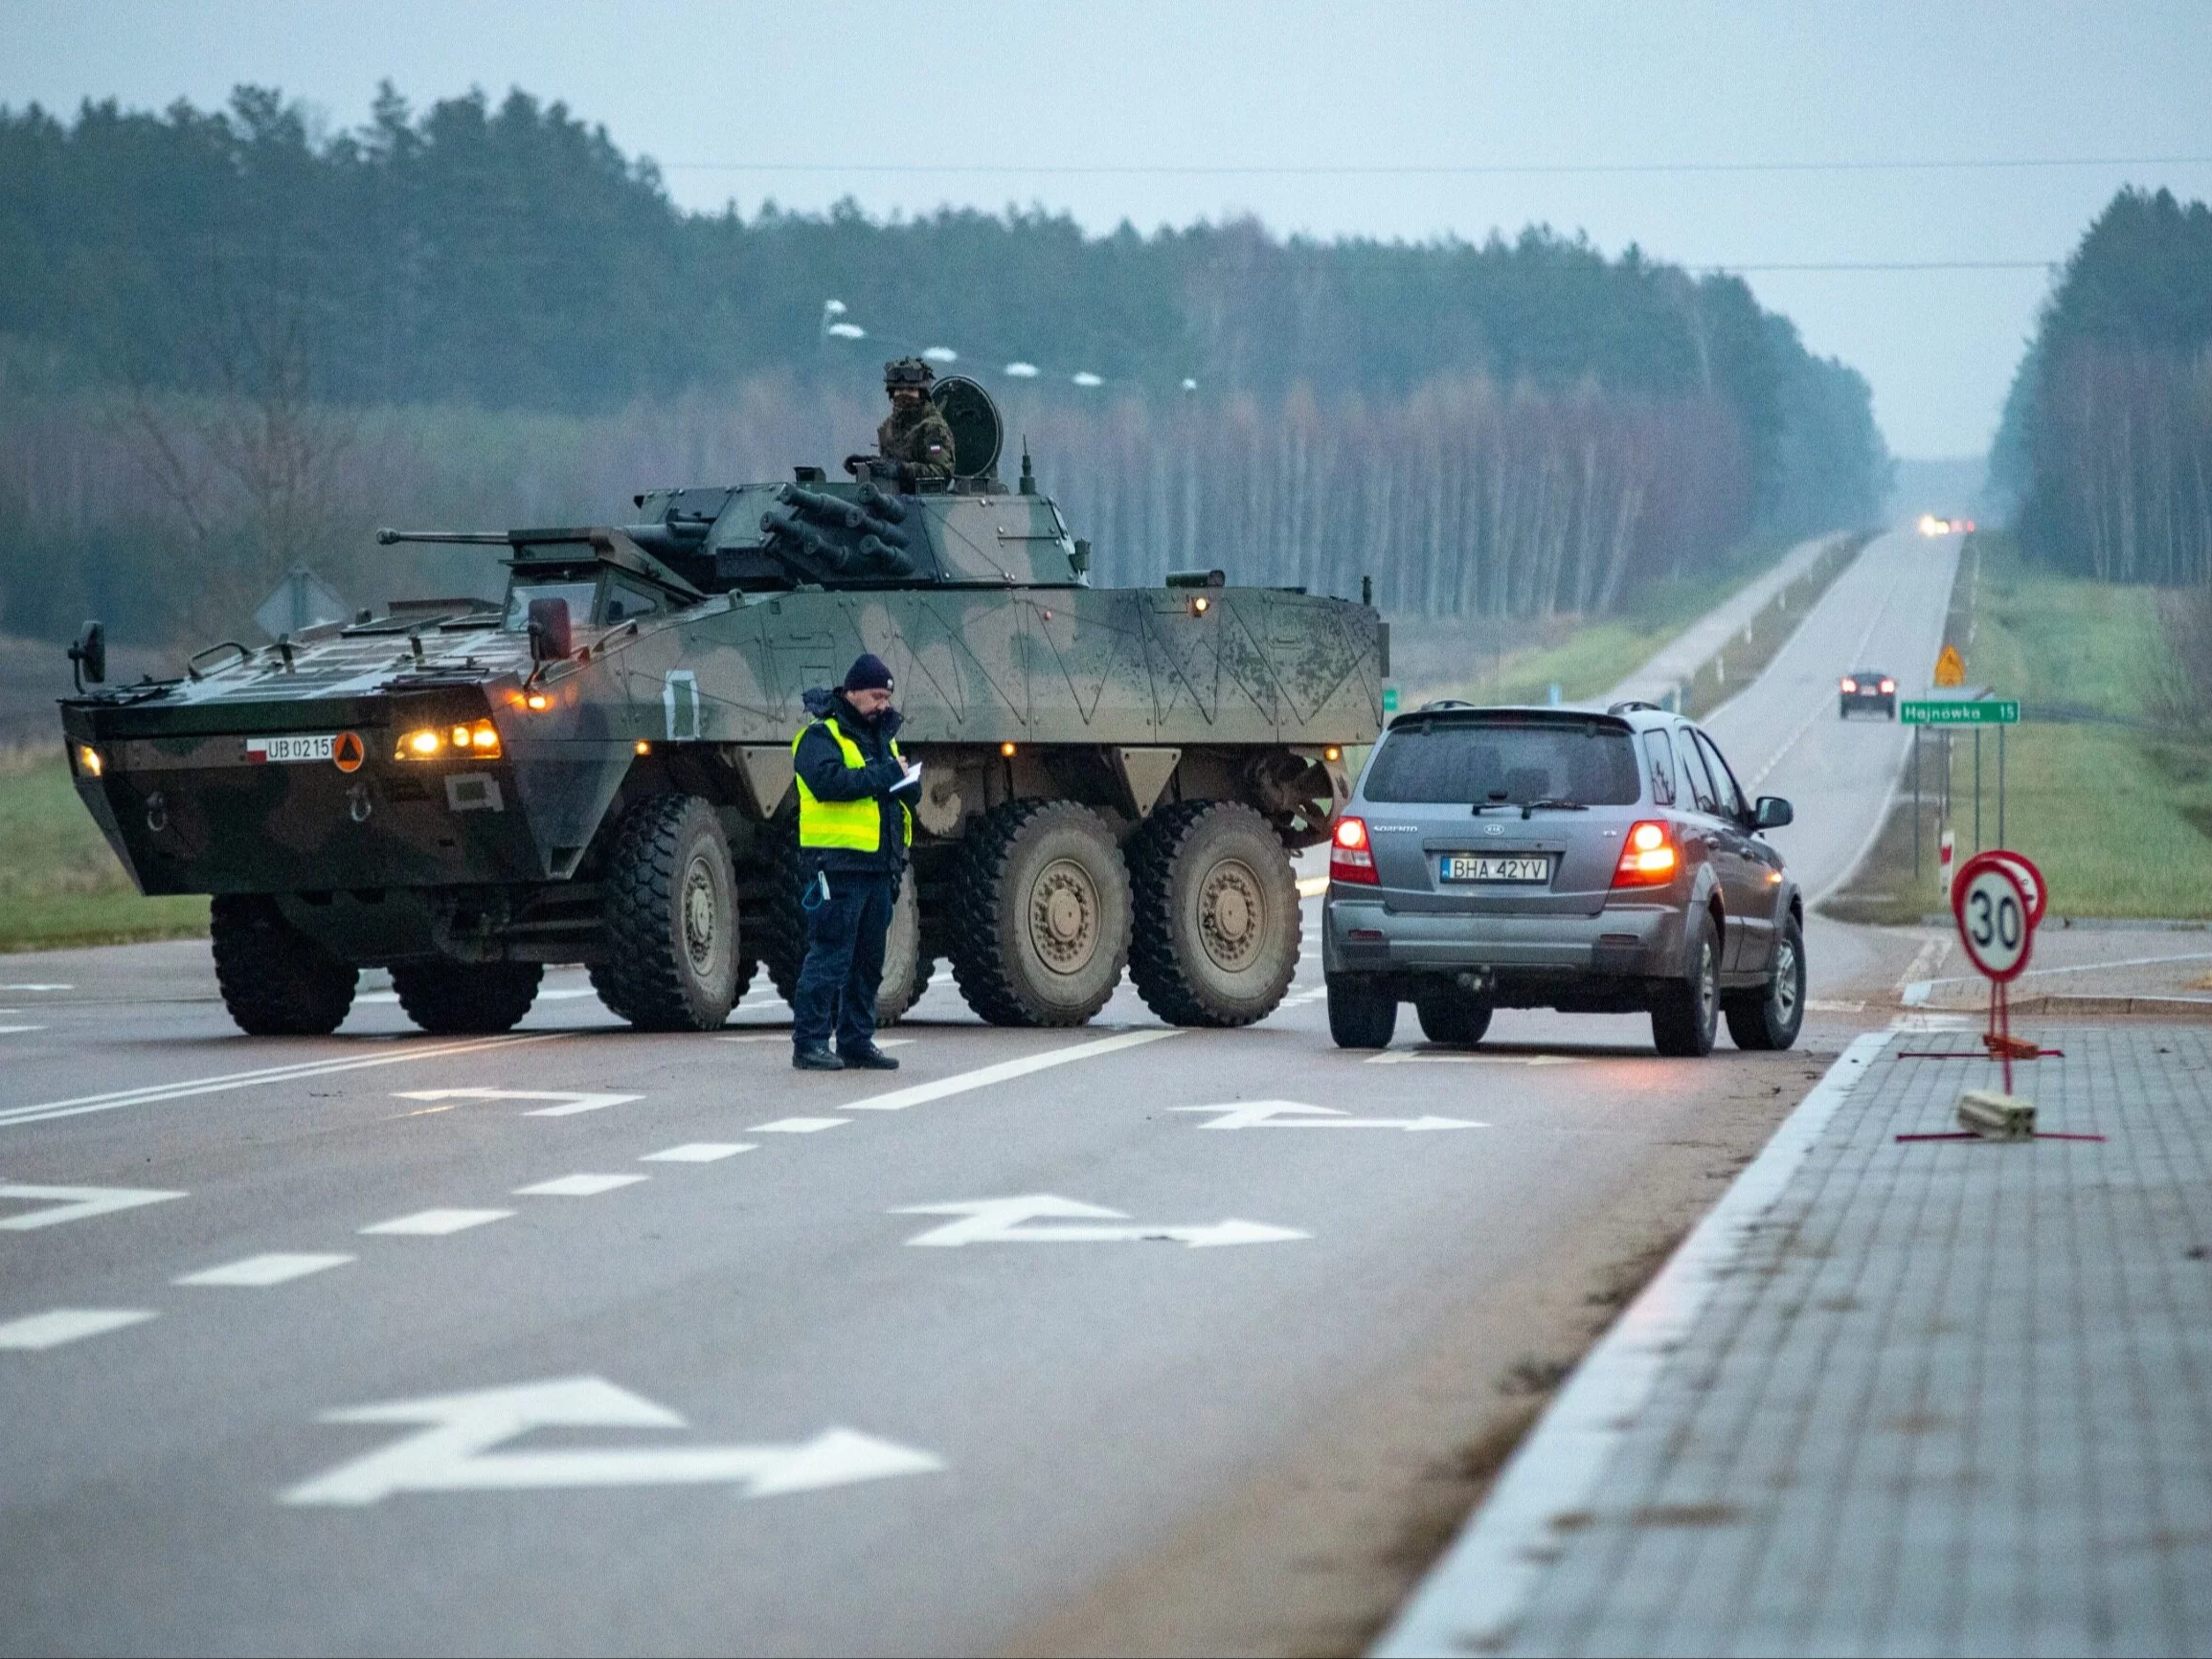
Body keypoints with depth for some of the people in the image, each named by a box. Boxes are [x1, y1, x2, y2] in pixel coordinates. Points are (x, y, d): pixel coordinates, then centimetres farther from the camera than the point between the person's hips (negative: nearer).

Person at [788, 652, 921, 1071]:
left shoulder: (884, 735, 20)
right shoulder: (820, 735, -5)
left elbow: (905, 792, 21)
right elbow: (828, 781, -23)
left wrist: (908, 782, -3)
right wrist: (885, 774, -16)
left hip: (878, 867, 8)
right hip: (837, 862, -8)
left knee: (868, 960, 10)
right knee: (829, 956, -9)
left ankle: (857, 1042, 17)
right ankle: (809, 1044, -7)